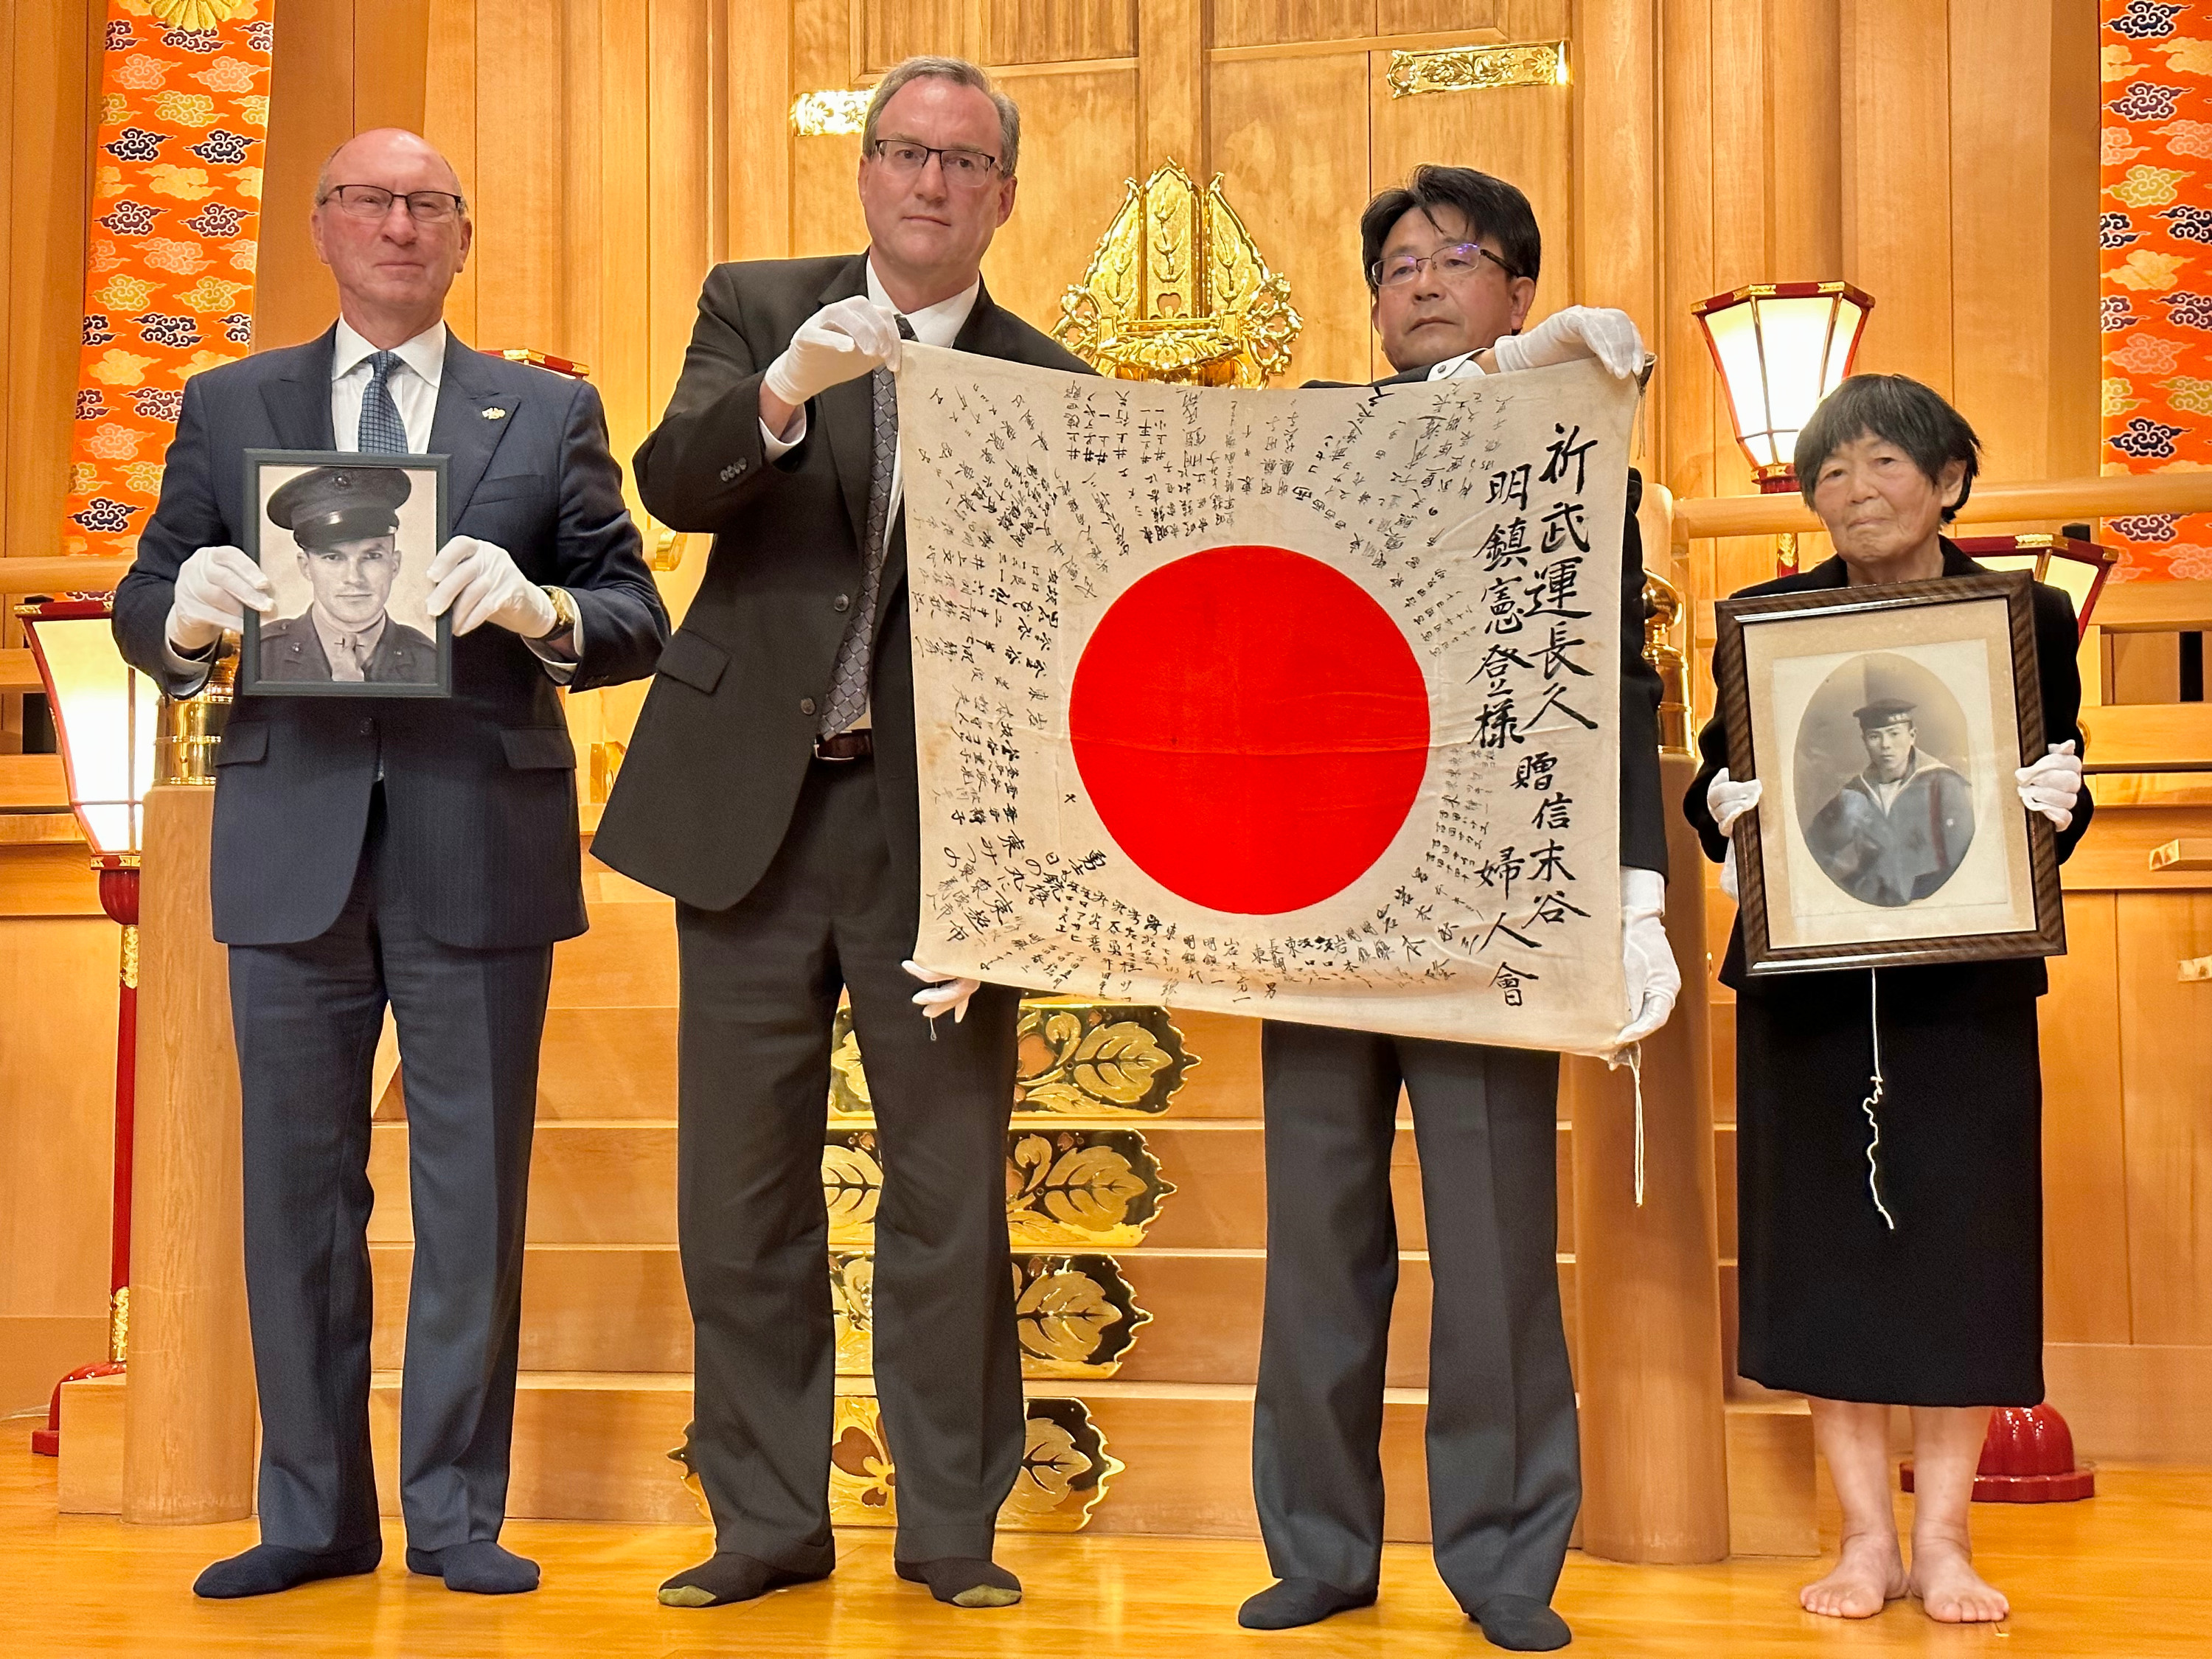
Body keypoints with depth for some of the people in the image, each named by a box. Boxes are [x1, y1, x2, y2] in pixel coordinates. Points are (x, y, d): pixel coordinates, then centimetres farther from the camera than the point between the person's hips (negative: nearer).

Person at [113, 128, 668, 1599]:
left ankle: (457, 1514, 16)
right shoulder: (230, 407, 13)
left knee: (473, 1196, 4)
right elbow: (144, 608, 9)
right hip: (293, 851, 2)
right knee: (298, 1189, 7)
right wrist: (187, 617, -14)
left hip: (479, 852, -1)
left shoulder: (551, 414, 9)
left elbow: (639, 621, 3)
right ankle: (315, 1515, 20)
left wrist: (541, 608, -18)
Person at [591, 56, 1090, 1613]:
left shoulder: (1050, 388, 3)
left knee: (952, 1194, 4)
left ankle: (954, 1523, 19)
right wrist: (781, 396, -30)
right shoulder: (757, 310, 7)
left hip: (937, 826, -1)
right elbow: (672, 483, -10)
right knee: (742, 1192, 8)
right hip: (753, 803, 1)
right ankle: (769, 1518, 22)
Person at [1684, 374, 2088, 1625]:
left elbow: (2063, 789, 7)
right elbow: (1718, 784, 6)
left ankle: (1944, 1539, 15)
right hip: (1806, 981, 1)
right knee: (1825, 1241, 3)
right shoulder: (1766, 620, 4)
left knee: (1958, 1240, 3)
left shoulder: (2027, 616, 4)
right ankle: (1868, 1538, 15)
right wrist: (1726, 812, -16)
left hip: (1968, 981, 0)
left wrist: (2056, 804, -14)